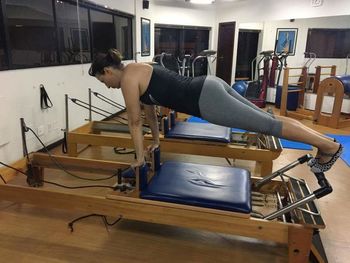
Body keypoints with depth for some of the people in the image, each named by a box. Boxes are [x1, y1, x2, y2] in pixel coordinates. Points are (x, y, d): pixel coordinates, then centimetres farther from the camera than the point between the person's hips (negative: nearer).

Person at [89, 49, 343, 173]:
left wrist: (140, 159, 6)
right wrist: (157, 142, 34)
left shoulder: (128, 77, -7)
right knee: (266, 117, 14)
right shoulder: (137, 71, 21)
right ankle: (323, 140, 26)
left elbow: (135, 122, -4)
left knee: (268, 125, -1)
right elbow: (150, 112, 28)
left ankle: (330, 147, 14)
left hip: (206, 99, -9)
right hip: (209, 87, 9)